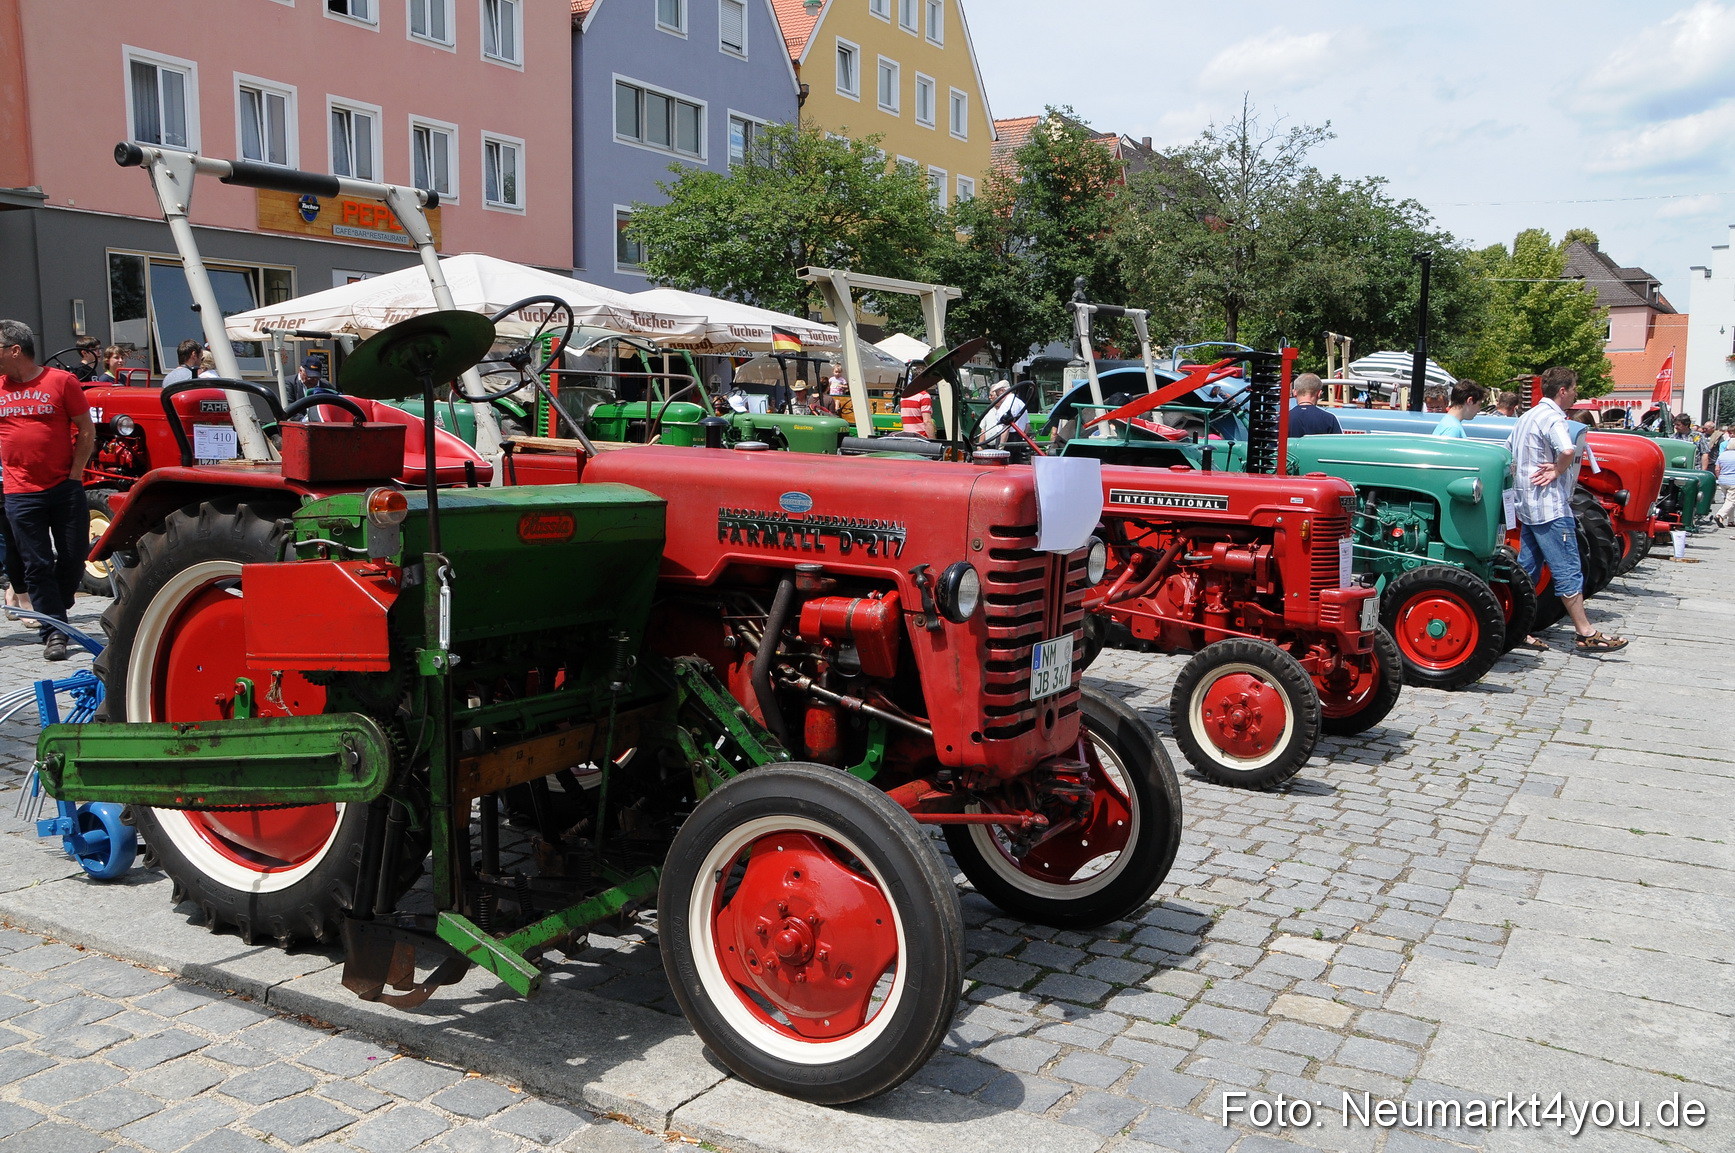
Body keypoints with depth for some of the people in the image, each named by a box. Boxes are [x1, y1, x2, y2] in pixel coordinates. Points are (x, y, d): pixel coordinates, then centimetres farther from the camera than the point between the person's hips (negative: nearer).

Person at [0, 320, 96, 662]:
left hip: (65, 488, -2)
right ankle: (54, 632, 7)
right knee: (37, 565, 1)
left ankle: (55, 610, 28)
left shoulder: (61, 381, -3)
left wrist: (75, 474, -6)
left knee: (74, 558, 4)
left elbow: (86, 431, -1)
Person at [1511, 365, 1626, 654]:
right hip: (1551, 508, -10)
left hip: (1527, 507, 10)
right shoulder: (1553, 418, -15)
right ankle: (1586, 635, 0)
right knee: (1568, 571, -5)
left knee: (1527, 569, 12)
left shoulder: (1527, 417, 15)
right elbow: (1568, 451, -34)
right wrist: (1558, 470, -17)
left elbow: (1512, 460, 24)